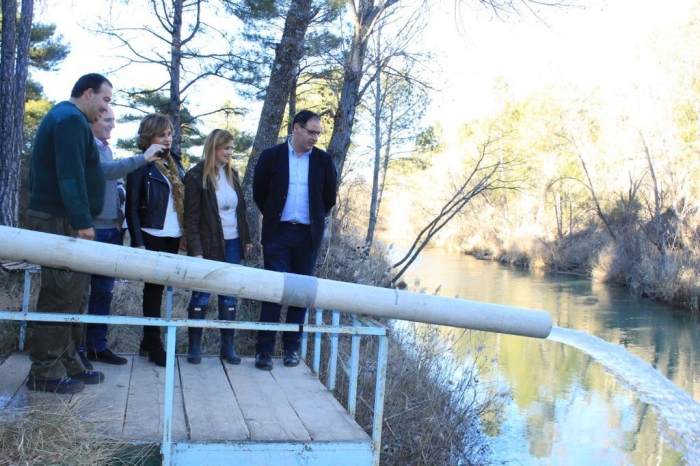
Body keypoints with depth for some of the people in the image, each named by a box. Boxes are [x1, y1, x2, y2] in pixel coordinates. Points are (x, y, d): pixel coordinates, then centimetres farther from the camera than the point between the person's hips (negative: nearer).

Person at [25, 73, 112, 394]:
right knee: (61, 296, -8)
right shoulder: (70, 119, -11)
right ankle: (45, 372, -2)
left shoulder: (66, 119, 22)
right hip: (60, 221, -11)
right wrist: (82, 221, -23)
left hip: (63, 220, 11)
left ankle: (67, 363, 19)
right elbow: (70, 175, -22)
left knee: (73, 294, 13)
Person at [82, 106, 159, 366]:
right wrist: (141, 159, -25)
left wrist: (119, 219, 12)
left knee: (104, 291, 10)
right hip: (91, 229, -8)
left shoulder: (105, 148, 18)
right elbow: (105, 170, -25)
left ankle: (97, 345, 18)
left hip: (110, 230, 8)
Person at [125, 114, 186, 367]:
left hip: (173, 236, 6)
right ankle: (154, 343, 9)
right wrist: (138, 243, -14)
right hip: (152, 236, -5)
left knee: (159, 286, 9)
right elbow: (132, 207, -9)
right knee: (154, 286, 0)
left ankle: (148, 340, 18)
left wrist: (184, 233, 9)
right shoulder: (142, 166, -6)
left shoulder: (174, 162, 13)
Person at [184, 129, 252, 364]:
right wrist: (196, 250, -15)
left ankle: (227, 346, 15)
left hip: (232, 244, 5)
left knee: (229, 295, 8)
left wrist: (246, 239, 13)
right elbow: (191, 217, -10)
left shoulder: (232, 174, 10)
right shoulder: (197, 176, -7)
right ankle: (194, 346, 14)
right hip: (208, 245, -5)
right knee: (201, 295, 3)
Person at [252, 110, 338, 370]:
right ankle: (264, 349, 2)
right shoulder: (272, 156, -1)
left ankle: (291, 348, 15)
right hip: (278, 233, -2)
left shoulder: (323, 160, 3)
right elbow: (259, 193, 7)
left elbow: (329, 198, 12)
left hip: (308, 235, 2)